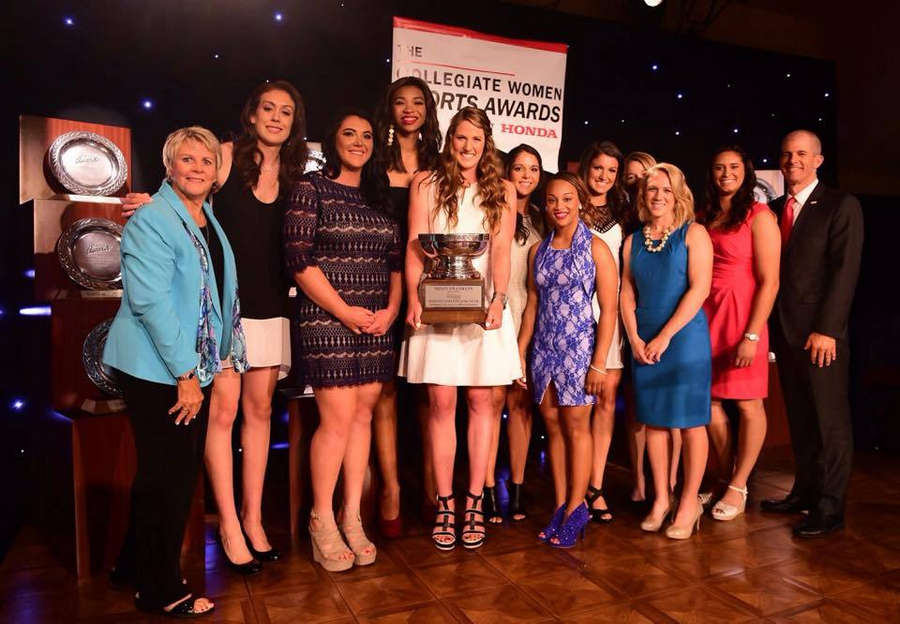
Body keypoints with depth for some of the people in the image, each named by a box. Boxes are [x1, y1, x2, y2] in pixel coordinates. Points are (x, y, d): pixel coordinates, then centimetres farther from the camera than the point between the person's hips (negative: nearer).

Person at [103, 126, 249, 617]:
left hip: (194, 366, 8)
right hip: (156, 370, -8)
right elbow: (151, 301, -20)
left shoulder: (208, 219, 14)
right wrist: (185, 374, -19)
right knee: (163, 477, 1)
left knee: (184, 474, 15)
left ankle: (162, 575, 32)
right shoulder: (151, 221, -13)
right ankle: (160, 593, 18)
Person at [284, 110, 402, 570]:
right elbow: (299, 259, -9)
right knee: (338, 417, -6)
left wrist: (391, 309, -1)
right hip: (325, 319, -5)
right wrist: (344, 311, -13)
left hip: (376, 323, 5)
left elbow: (396, 259, 14)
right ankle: (322, 520, 11)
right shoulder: (311, 188, -1)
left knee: (363, 415, 7)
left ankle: (352, 518, 17)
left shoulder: (380, 197, 15)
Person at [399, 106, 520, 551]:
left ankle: (474, 501, 13)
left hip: (483, 305, 1)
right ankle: (445, 502, 10)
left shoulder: (502, 190, 12)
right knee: (441, 401, -1)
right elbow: (415, 246, 1)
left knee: (481, 400, 3)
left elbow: (501, 250, 0)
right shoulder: (426, 184, 9)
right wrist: (414, 297, -13)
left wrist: (499, 298, -16)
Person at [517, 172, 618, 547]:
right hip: (544, 348, 5)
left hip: (579, 347, -4)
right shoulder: (538, 251, 10)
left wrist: (599, 363, -13)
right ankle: (560, 506, 18)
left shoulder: (595, 248, -4)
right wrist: (520, 353, 8)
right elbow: (532, 305, 12)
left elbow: (609, 310, -8)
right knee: (553, 425, 8)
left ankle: (576, 509, 10)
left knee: (576, 426, 0)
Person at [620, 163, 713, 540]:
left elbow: (699, 289, -11)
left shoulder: (693, 233, -2)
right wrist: (635, 339, -4)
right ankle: (661, 499, 21)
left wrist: (665, 337, -14)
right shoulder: (634, 241, 12)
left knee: (690, 421, 2)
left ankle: (689, 503, 15)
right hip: (644, 344, 5)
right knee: (653, 420, 9)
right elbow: (627, 294, 10)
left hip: (684, 339, -4)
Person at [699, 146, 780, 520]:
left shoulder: (759, 216, -4)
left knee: (748, 404, 3)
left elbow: (769, 282, -9)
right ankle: (726, 479, 24)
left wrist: (752, 335, -16)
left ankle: (738, 488, 16)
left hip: (742, 316, -5)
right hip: (704, 317, 5)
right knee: (709, 402, 8)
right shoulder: (703, 218, 11)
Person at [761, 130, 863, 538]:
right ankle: (804, 491, 24)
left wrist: (826, 329, -17)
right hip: (784, 330, 6)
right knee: (798, 418, 13)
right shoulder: (775, 209, 14)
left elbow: (845, 270, -11)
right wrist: (769, 324, 5)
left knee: (830, 420, 2)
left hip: (820, 332, -6)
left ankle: (830, 507, 11)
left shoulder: (841, 206, -3)